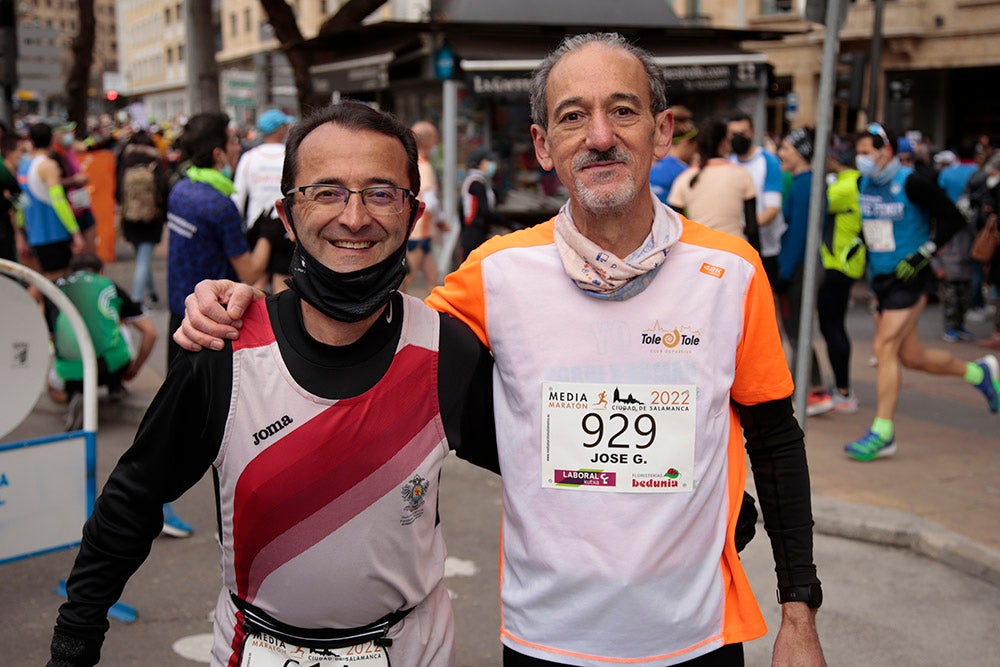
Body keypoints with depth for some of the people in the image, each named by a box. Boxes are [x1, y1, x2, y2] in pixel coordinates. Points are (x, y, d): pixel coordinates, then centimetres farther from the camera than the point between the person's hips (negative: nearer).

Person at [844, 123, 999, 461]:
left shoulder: (911, 183, -14)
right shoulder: (863, 184, 7)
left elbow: (952, 218, -11)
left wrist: (922, 255, -16)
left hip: (908, 279, -7)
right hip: (880, 279, 8)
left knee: (884, 347, -13)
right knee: (912, 357, 12)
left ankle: (882, 433, -6)